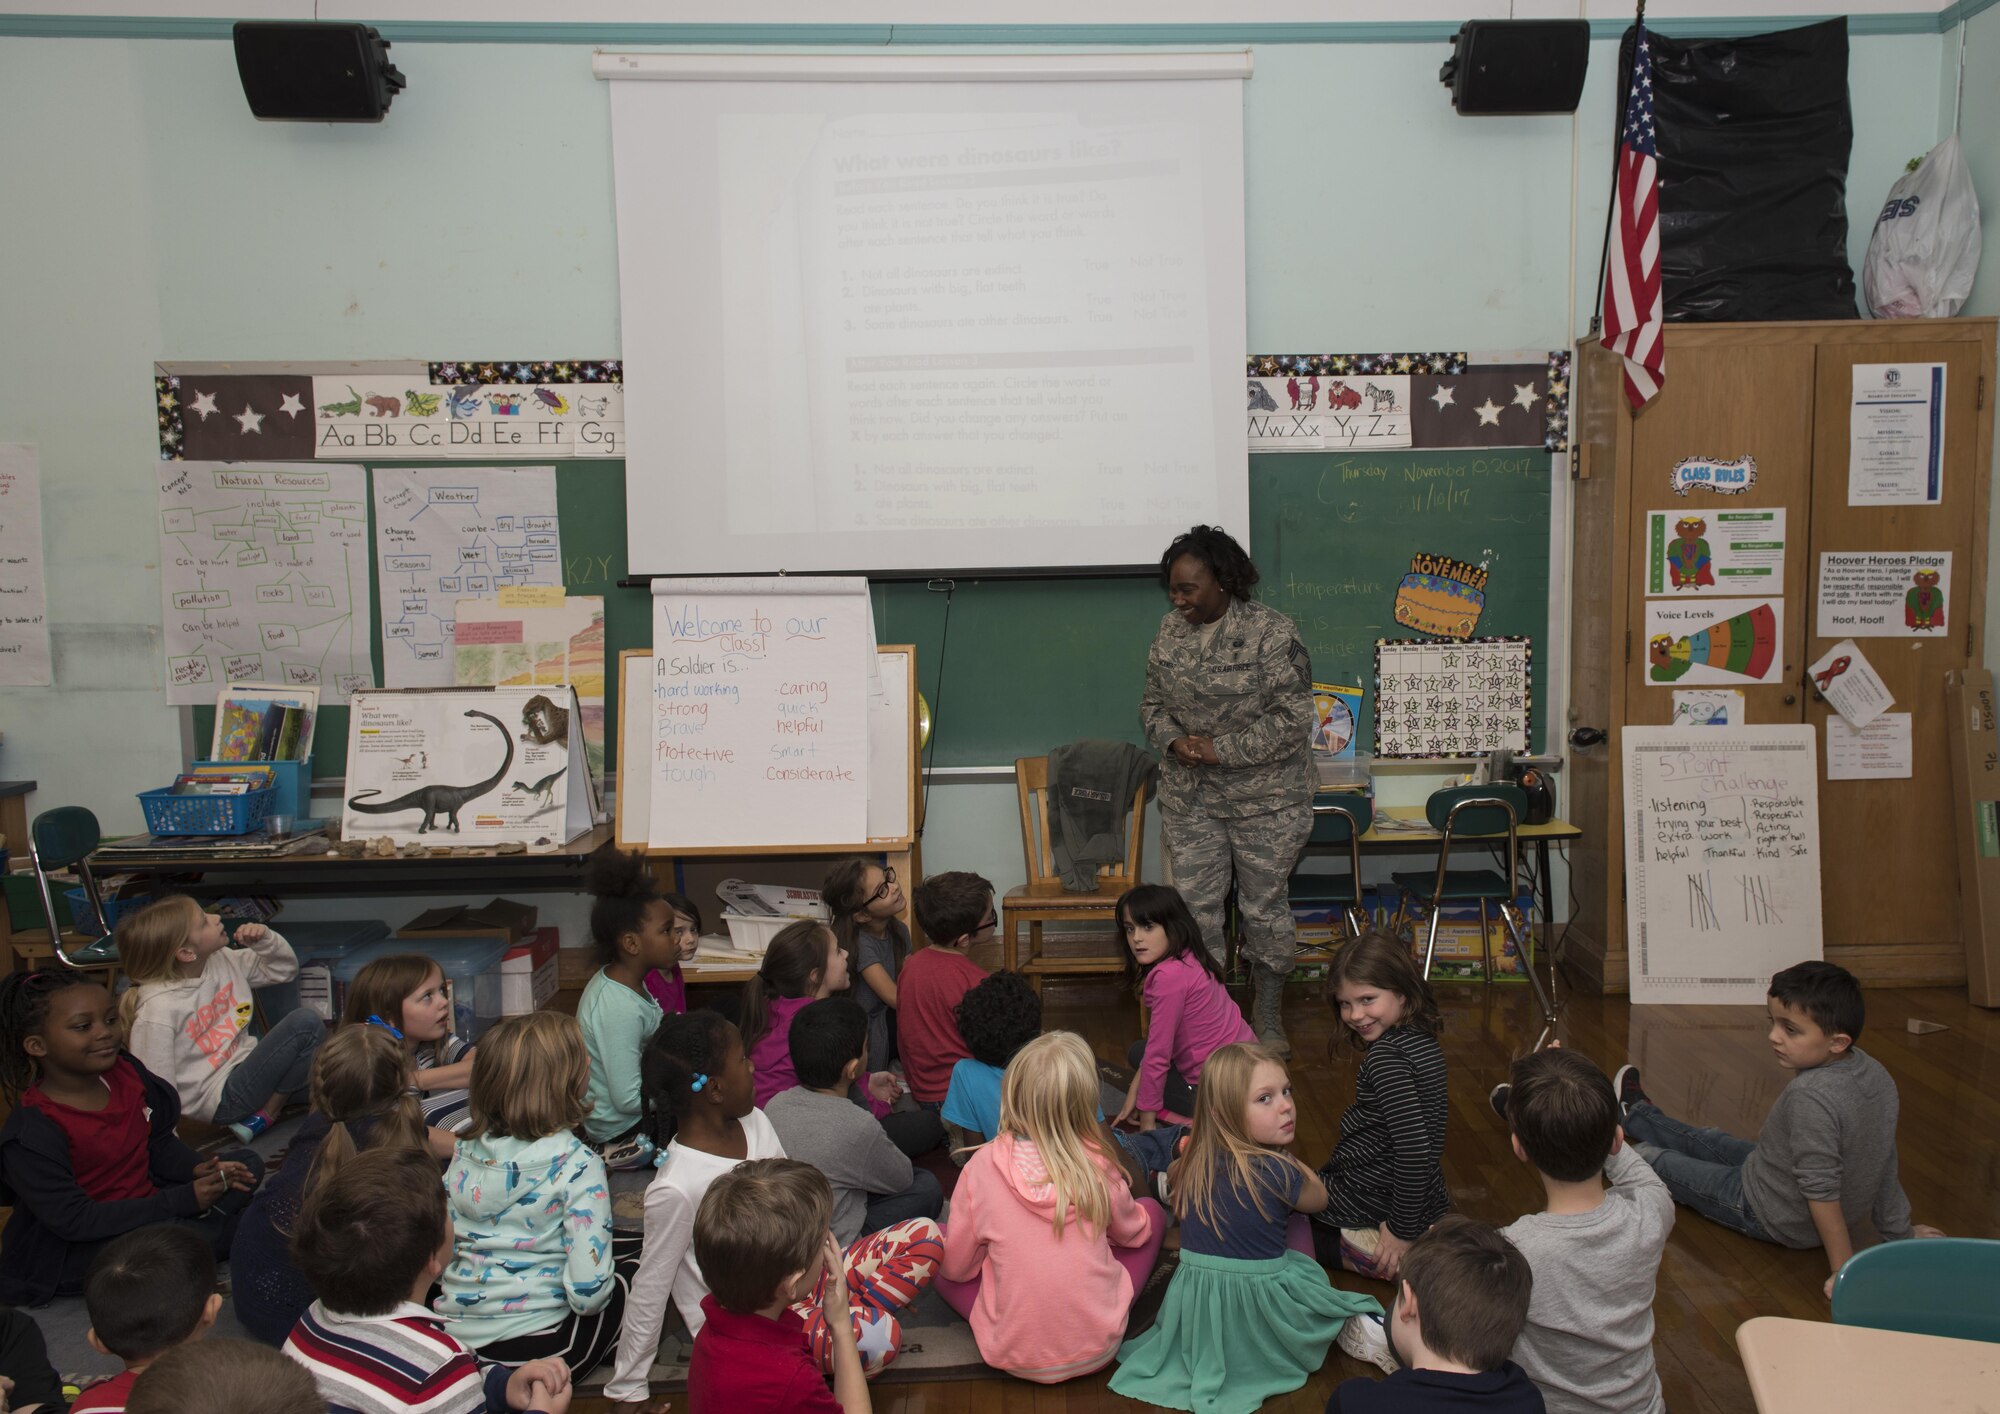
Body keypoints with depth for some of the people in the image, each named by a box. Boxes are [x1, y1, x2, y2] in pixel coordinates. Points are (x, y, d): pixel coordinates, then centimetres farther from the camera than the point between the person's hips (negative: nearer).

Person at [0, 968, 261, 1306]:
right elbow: (73, 1220, -25)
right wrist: (180, 1201, -28)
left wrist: (196, 1169, -12)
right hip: (72, 1249, -8)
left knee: (248, 1164, 5)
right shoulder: (31, 1133, -24)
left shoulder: (127, 1074, -3)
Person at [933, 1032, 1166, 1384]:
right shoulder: (1097, 1163, -13)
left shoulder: (982, 1168, -15)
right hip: (1099, 1349, 0)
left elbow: (955, 1266, -2)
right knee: (1151, 1211, 16)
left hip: (1016, 1358, 0)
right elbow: (1132, 1232, 8)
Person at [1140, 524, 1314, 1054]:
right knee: (1194, 907, 7)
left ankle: (1268, 1017, 26)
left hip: (1265, 800, -4)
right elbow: (1152, 703, 11)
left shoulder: (1271, 632, -14)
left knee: (1264, 908, 8)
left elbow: (1293, 719, -16)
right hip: (1189, 799, 4)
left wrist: (1223, 749, -20)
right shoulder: (1170, 630, 3)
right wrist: (1174, 741, -9)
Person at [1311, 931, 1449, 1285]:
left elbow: (1415, 1146, -30)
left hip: (1373, 1199, -8)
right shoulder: (1422, 1040, 3)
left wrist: (1403, 1231, -22)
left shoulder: (1386, 1054, -25)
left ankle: (1364, 1252, 2)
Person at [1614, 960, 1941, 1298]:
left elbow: (1821, 1189, -33)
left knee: (1666, 1163, 13)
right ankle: (1634, 1116, 53)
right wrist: (1900, 1233, 11)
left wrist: (1843, 1269, -23)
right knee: (1709, 1142, 28)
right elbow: (1885, 1163, -1)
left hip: (1773, 1218, -7)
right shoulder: (1876, 1073, -12)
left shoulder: (1811, 1096, -38)